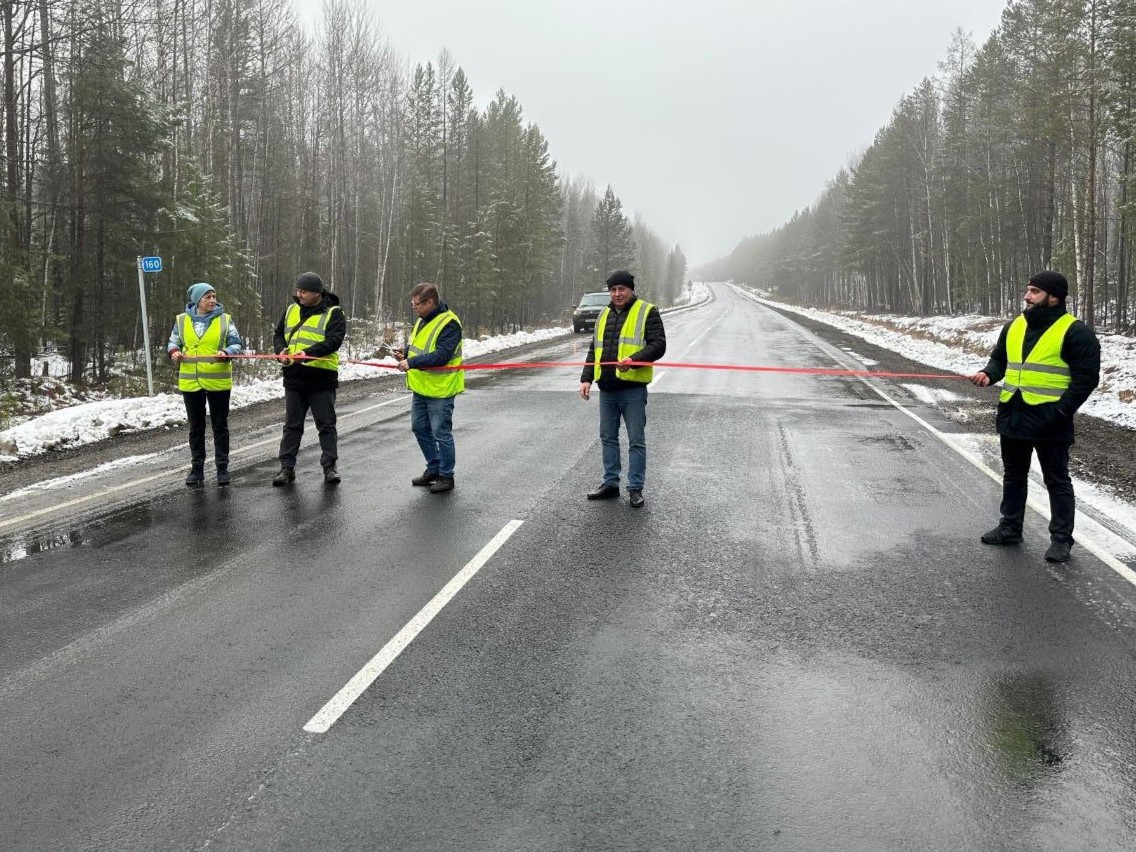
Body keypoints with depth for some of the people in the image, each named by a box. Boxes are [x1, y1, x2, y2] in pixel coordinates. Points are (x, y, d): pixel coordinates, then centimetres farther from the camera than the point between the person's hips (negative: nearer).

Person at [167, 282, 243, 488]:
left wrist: (226, 352, -22)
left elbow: (236, 344, -2)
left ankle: (222, 467, 16)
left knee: (220, 425, 6)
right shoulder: (182, 320, 5)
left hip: (218, 381, -1)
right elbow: (173, 342, 12)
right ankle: (197, 467, 19)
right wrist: (174, 352, -10)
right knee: (196, 427, 10)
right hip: (191, 382, 2)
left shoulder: (225, 319, 1)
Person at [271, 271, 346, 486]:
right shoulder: (291, 310, 12)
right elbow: (278, 334, 16)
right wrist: (281, 350, -6)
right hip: (294, 377, 5)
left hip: (322, 379, -5)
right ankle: (287, 468, 15)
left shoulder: (333, 313, -5)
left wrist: (308, 353, -29)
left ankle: (329, 466, 12)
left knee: (326, 424, 4)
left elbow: (334, 341, -17)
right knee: (292, 425, 10)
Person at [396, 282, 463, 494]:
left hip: (439, 389, -9)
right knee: (420, 429, 17)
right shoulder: (422, 320, 10)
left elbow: (441, 356, -27)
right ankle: (434, 469, 32)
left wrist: (412, 362, -29)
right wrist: (405, 353, 3)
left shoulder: (449, 324, -19)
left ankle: (446, 476, 14)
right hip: (420, 387, 9)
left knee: (441, 433, 0)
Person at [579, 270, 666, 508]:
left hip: (633, 388, -6)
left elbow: (658, 345, -11)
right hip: (606, 389, 6)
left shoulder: (647, 312, -1)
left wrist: (634, 360, -26)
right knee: (608, 438, 13)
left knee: (636, 440, 1)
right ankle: (610, 483, 24)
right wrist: (586, 378, 8)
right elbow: (594, 350, 20)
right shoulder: (604, 315, 17)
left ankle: (635, 488, 10)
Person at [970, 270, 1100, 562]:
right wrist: (988, 374, -3)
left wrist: (1061, 411, -18)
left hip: (1048, 421, -7)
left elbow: (1086, 376, -12)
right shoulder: (1013, 326, 9)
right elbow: (999, 360, 20)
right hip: (1012, 415, 7)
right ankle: (1010, 527, 29)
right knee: (1013, 475, 17)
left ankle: (1061, 538, 14)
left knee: (1056, 480, 5)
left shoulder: (1074, 331, -10)